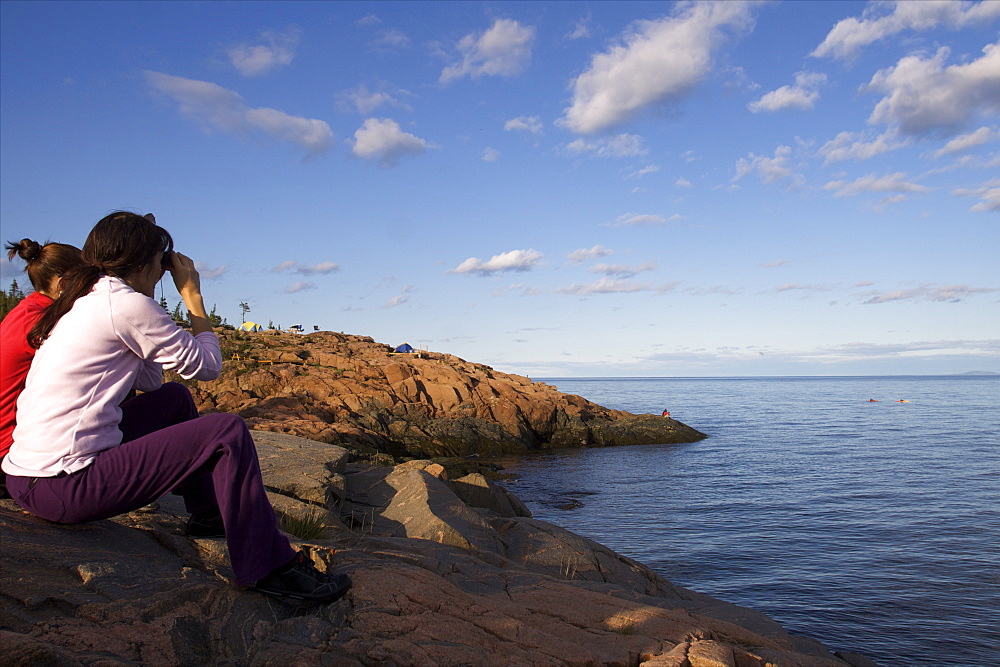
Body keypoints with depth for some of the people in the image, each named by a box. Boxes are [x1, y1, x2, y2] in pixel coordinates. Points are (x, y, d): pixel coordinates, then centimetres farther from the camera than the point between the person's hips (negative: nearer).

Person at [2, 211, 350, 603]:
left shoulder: (84, 302, 14)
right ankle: (266, 567, -4)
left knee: (173, 399, 22)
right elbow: (208, 366, -7)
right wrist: (193, 295, 3)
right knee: (227, 433, -13)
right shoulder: (126, 305, -15)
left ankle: (207, 513, 32)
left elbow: (148, 381, 17)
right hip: (63, 488, -10)